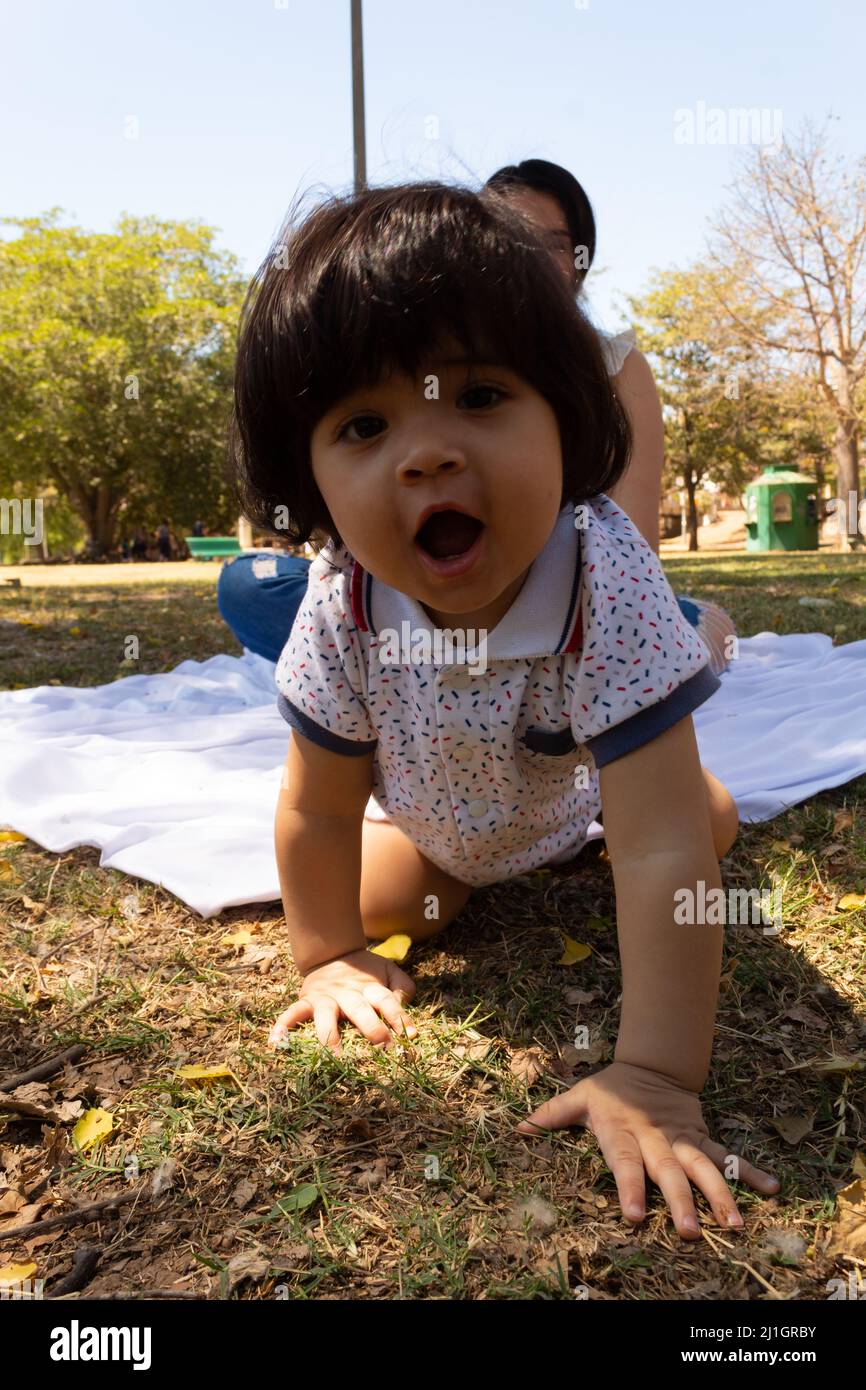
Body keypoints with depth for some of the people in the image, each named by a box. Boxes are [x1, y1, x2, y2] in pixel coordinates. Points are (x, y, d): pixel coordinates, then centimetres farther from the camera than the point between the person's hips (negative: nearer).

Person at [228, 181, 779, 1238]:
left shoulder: (608, 585, -45)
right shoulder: (343, 603, -35)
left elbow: (662, 853, -46)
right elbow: (318, 813, -19)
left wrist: (656, 1080, -46)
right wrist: (330, 958, -11)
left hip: (576, 784, -1)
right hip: (430, 806, 1)